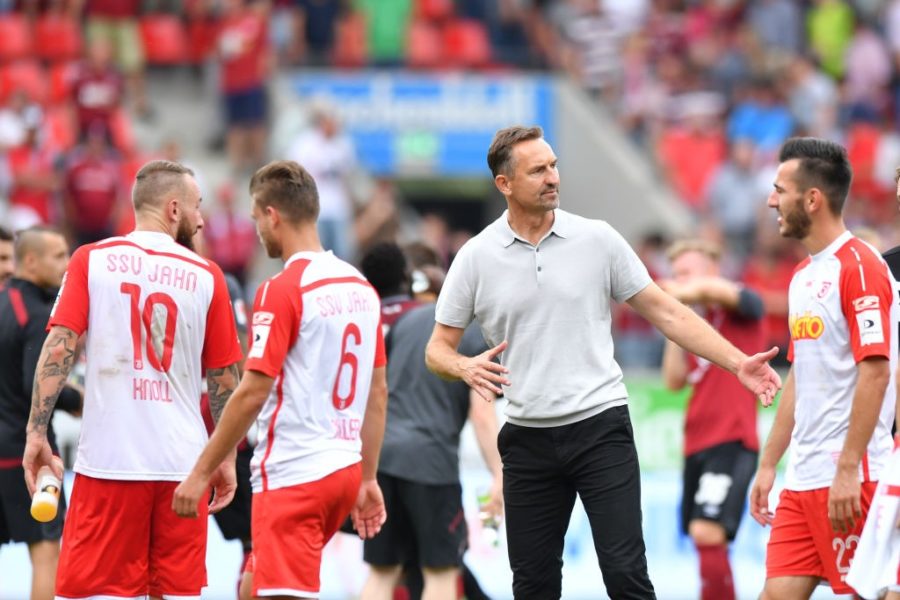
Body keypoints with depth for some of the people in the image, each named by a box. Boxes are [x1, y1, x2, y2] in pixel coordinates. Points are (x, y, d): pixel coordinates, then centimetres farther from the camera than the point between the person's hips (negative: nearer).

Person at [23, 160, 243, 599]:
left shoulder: (91, 261, 3)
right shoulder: (206, 276, 4)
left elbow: (58, 348, -6)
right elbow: (224, 378, 7)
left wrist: (36, 432, -4)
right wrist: (226, 458, 15)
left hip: (106, 460, -1)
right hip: (182, 464, 1)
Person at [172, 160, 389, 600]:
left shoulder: (282, 290, -13)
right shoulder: (361, 288, 10)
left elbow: (252, 394, -16)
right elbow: (378, 393, 15)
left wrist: (201, 473, -10)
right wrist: (367, 479, 21)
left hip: (292, 475, -8)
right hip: (344, 468, 8)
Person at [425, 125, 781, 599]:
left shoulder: (597, 239, 1)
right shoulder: (476, 257, 2)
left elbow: (664, 312, 5)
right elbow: (438, 348, 7)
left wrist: (738, 363, -2)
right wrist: (465, 367, -17)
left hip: (601, 429, -1)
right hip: (528, 438, 2)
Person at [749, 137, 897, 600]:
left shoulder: (859, 267, -11)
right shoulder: (803, 276, 17)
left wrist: (848, 470, -21)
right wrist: (768, 465, 21)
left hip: (848, 479, -9)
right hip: (802, 479, 9)